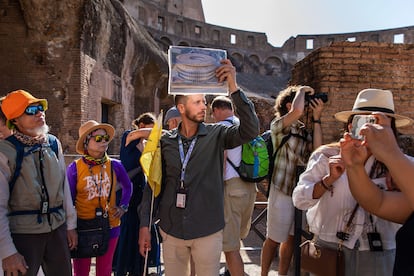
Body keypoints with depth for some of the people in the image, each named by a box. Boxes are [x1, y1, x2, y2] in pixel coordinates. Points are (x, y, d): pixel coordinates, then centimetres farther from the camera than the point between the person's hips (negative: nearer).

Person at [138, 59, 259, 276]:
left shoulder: (216, 135, -6)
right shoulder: (165, 141, 0)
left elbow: (250, 130, -23)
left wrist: (233, 87, -30)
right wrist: (144, 225, 3)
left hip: (207, 231, -2)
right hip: (171, 229, 2)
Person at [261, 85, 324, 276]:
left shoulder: (303, 130, 12)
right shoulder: (279, 125, -8)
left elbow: (317, 151, -4)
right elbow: (297, 111, -29)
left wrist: (316, 118, -2)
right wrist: (302, 90, -10)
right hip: (282, 190, -7)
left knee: (291, 238, 15)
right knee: (274, 239, 4)